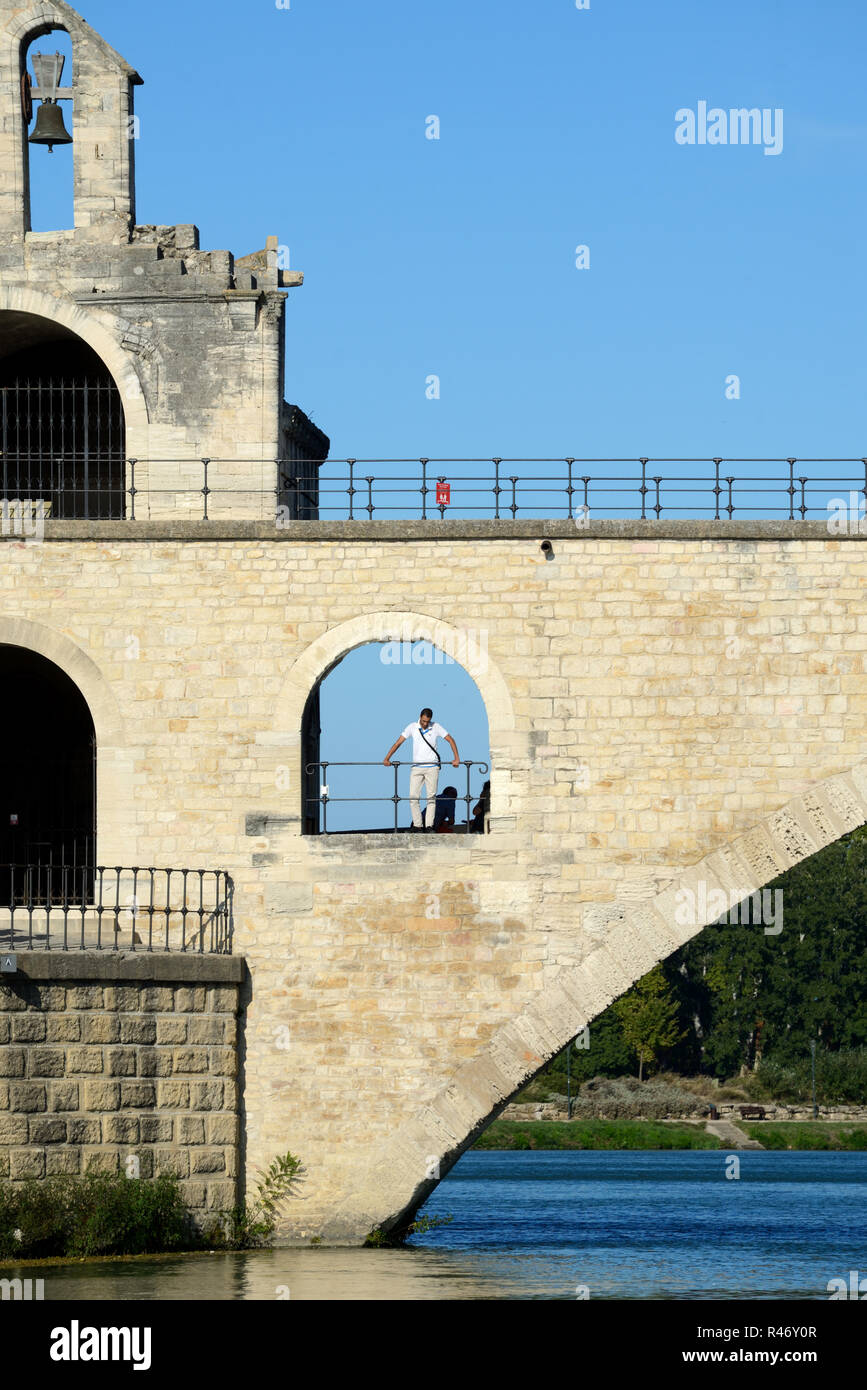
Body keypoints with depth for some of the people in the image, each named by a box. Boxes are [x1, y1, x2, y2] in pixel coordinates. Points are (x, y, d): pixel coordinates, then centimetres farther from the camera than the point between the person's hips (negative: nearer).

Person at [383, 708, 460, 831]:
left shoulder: (436, 727, 0)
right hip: (417, 768, 1)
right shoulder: (412, 728, 2)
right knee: (413, 797, -6)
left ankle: (429, 826, 0)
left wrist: (456, 758, -4)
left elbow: (450, 740, 5)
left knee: (431, 797, -3)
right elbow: (398, 742, 2)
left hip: (432, 767, -1)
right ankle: (417, 825, 1)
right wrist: (387, 758, -6)